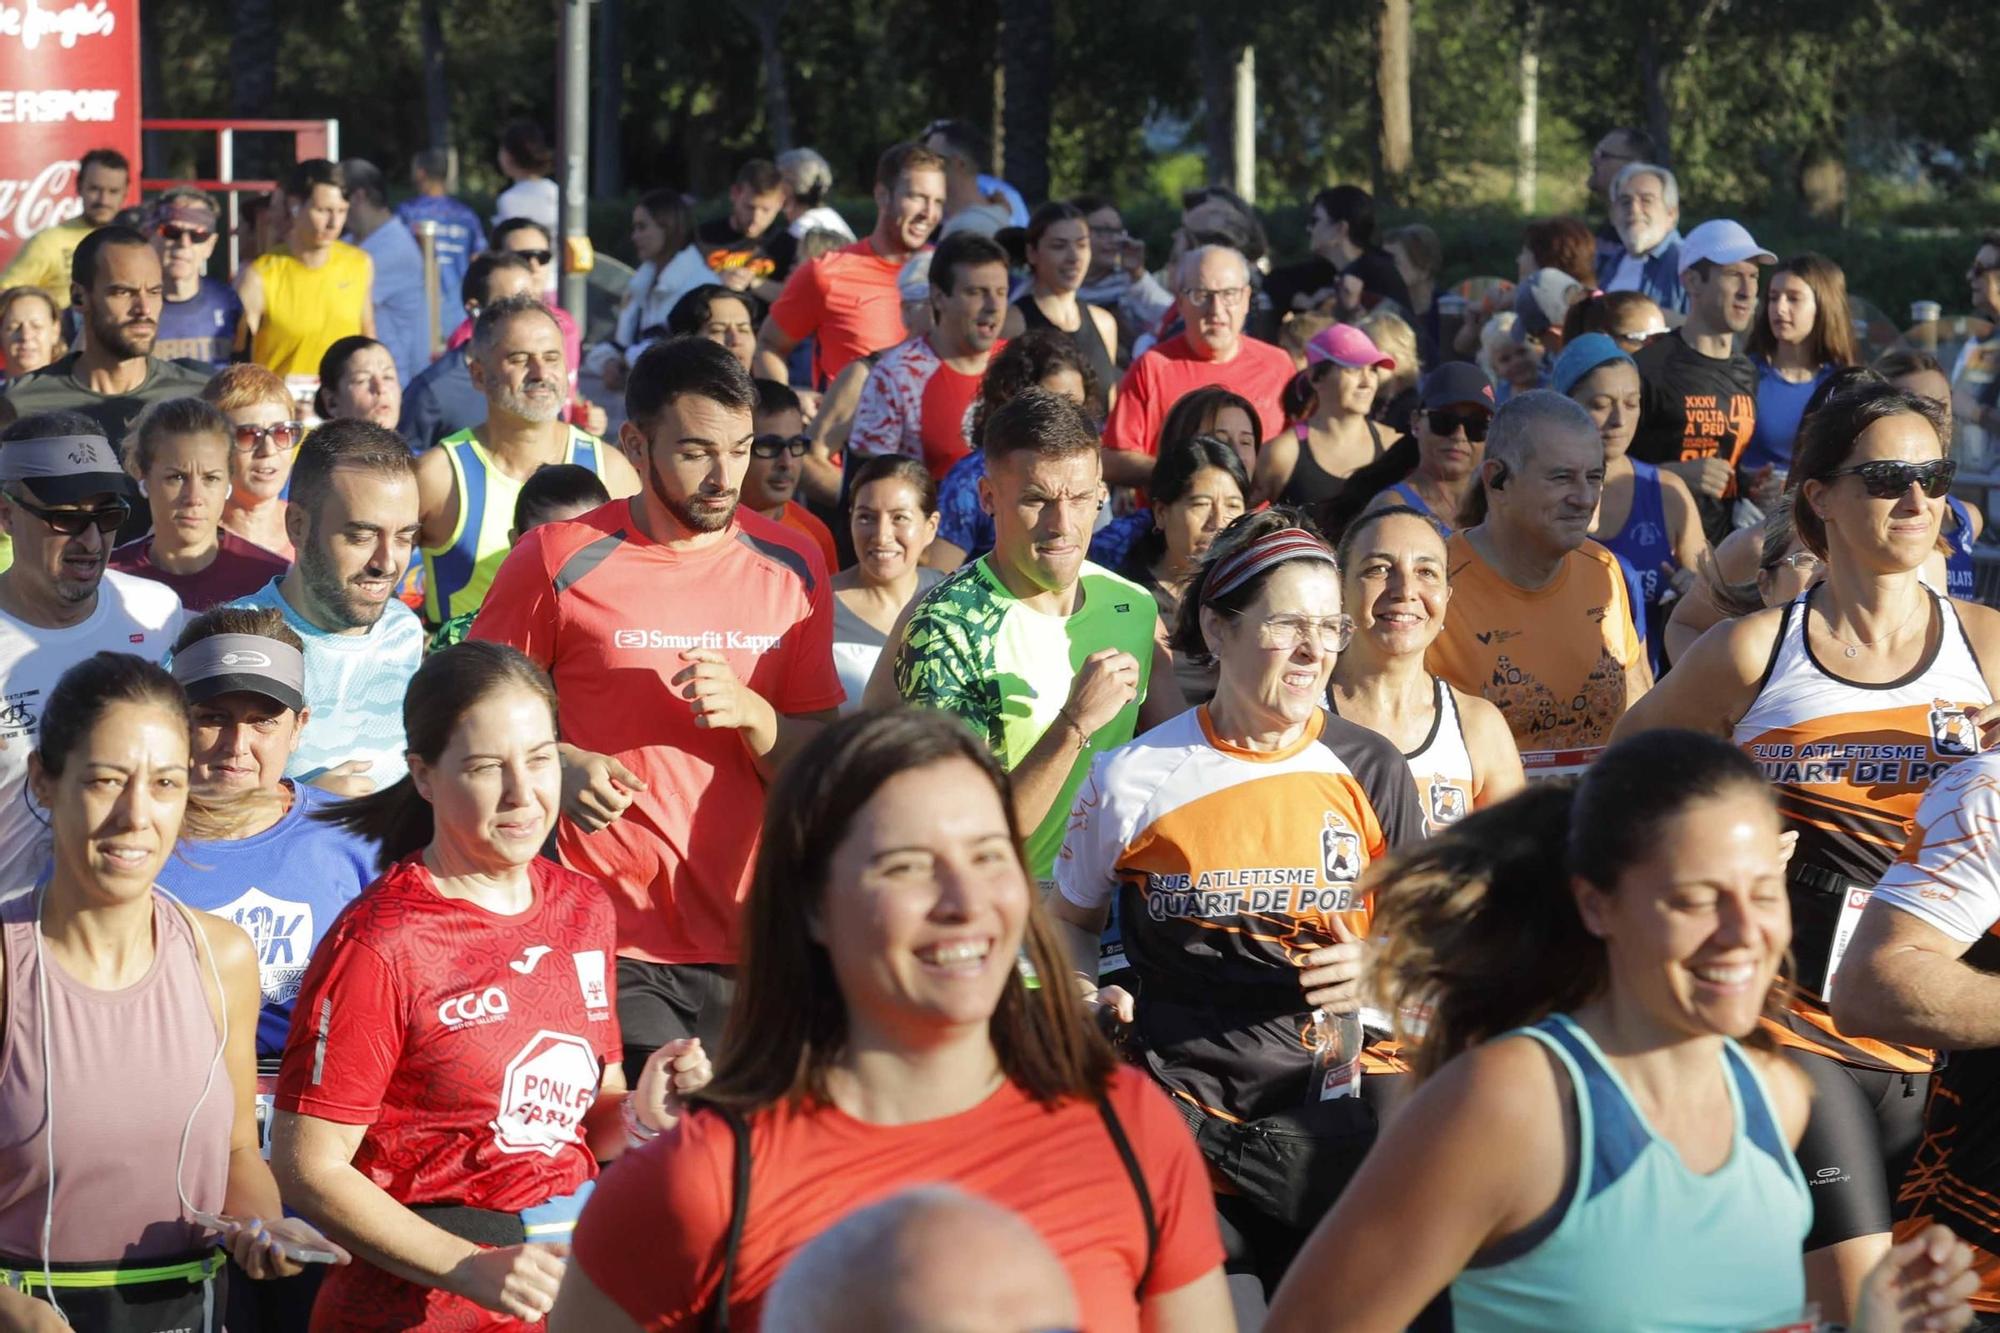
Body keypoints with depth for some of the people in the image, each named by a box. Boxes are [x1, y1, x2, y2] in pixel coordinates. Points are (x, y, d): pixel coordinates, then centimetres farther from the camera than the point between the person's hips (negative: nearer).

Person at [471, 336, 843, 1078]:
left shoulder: (790, 568, 9)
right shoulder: (558, 562, -1)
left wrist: (749, 712, -8)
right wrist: (558, 764, -11)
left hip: (745, 938, 3)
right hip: (611, 945, -3)